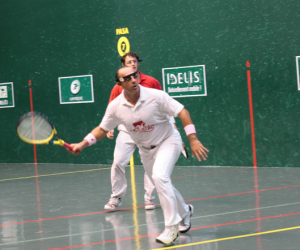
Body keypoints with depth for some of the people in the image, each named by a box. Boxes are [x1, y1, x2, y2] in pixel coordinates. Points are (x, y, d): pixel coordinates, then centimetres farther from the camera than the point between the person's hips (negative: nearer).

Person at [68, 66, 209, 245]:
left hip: (168, 141, -5)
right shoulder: (115, 106, -13)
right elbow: (102, 129, 1)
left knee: (159, 176, -28)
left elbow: (182, 112, -21)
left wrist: (193, 139, -27)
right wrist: (83, 144, -10)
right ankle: (185, 212, 46)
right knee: (162, 184, 15)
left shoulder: (156, 96, -24)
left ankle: (172, 227, -22)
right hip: (146, 149, 5)